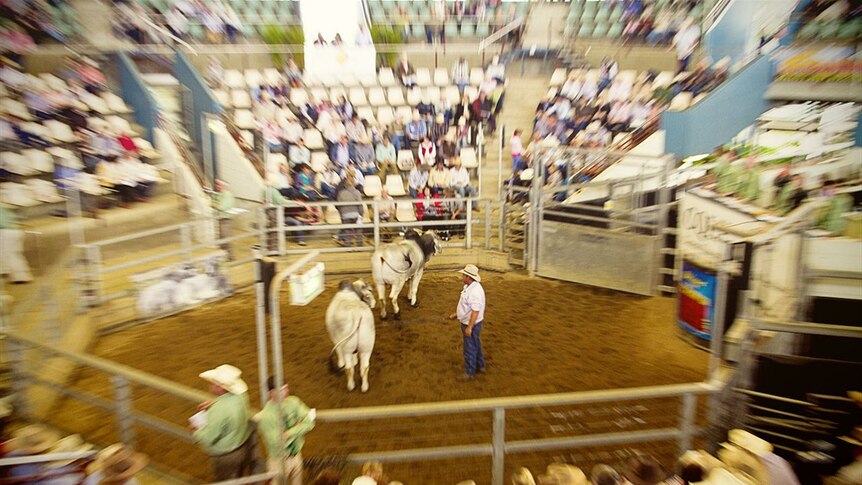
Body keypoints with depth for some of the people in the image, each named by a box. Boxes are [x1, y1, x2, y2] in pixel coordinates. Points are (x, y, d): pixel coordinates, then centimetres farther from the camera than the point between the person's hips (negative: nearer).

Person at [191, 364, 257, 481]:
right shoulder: (240, 395, -14)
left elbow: (207, 439, -22)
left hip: (227, 457, -6)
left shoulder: (218, 411, -35)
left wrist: (196, 429, -3)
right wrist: (214, 403, 2)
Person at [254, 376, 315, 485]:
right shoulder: (265, 415, -26)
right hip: (279, 460, -4)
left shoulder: (293, 402, -14)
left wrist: (289, 433, -24)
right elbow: (275, 442, -27)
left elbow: (309, 423, -14)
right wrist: (297, 428, -23)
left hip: (296, 454, 4)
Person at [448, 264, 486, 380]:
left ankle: (469, 373, 22)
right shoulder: (468, 287, 2)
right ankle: (480, 366, 41)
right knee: (475, 346, 24)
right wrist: (456, 314, 20)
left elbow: (475, 311, -30)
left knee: (469, 348, 6)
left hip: (472, 324, -10)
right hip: (468, 322, 10)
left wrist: (469, 327, -27)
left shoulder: (475, 291, -30)